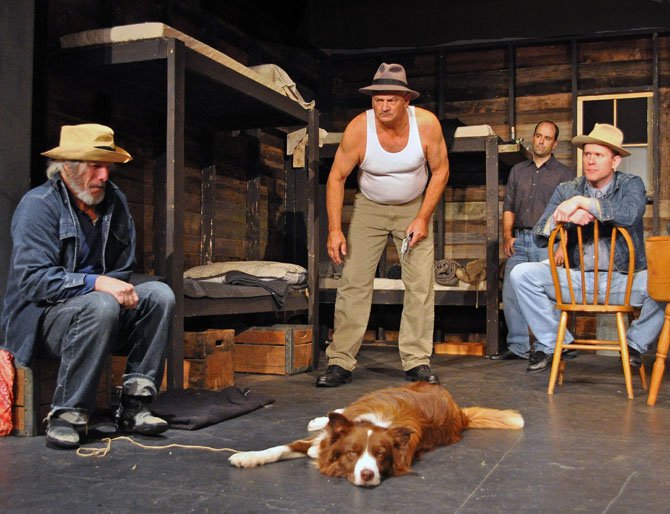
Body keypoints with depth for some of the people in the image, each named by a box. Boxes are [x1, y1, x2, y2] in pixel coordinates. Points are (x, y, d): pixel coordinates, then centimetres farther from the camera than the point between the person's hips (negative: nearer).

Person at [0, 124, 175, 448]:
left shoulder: (116, 202, 9)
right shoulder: (38, 205, -10)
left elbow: (123, 269, 13)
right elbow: (32, 278, -21)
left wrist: (119, 290, -11)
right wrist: (96, 283, -29)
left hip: (96, 307, 7)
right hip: (41, 317, -6)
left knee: (159, 294, -15)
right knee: (101, 306, -35)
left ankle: (134, 406, -17)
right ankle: (66, 416, -26)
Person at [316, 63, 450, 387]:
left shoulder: (426, 123, -20)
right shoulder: (358, 129, -23)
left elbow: (440, 170, -7)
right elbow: (336, 178, -13)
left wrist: (423, 218, -13)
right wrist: (334, 229, -20)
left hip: (414, 208, 1)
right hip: (369, 208, -1)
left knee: (421, 285, -6)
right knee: (354, 282, -9)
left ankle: (417, 362, 2)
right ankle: (340, 362, -4)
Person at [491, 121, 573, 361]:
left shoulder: (564, 174, 8)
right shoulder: (518, 170, 20)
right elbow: (508, 206, 17)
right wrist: (507, 235, 2)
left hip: (546, 241, -4)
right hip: (518, 240, 4)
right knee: (510, 293, -1)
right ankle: (518, 346, 7)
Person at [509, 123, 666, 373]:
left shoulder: (631, 184, 1)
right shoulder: (566, 190, 7)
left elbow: (630, 214, -24)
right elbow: (540, 235, -4)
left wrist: (581, 202, -25)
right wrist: (566, 216, -23)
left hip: (624, 280, -1)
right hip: (577, 278, 2)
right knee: (521, 274, -20)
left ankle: (635, 343, -2)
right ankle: (551, 343, -3)